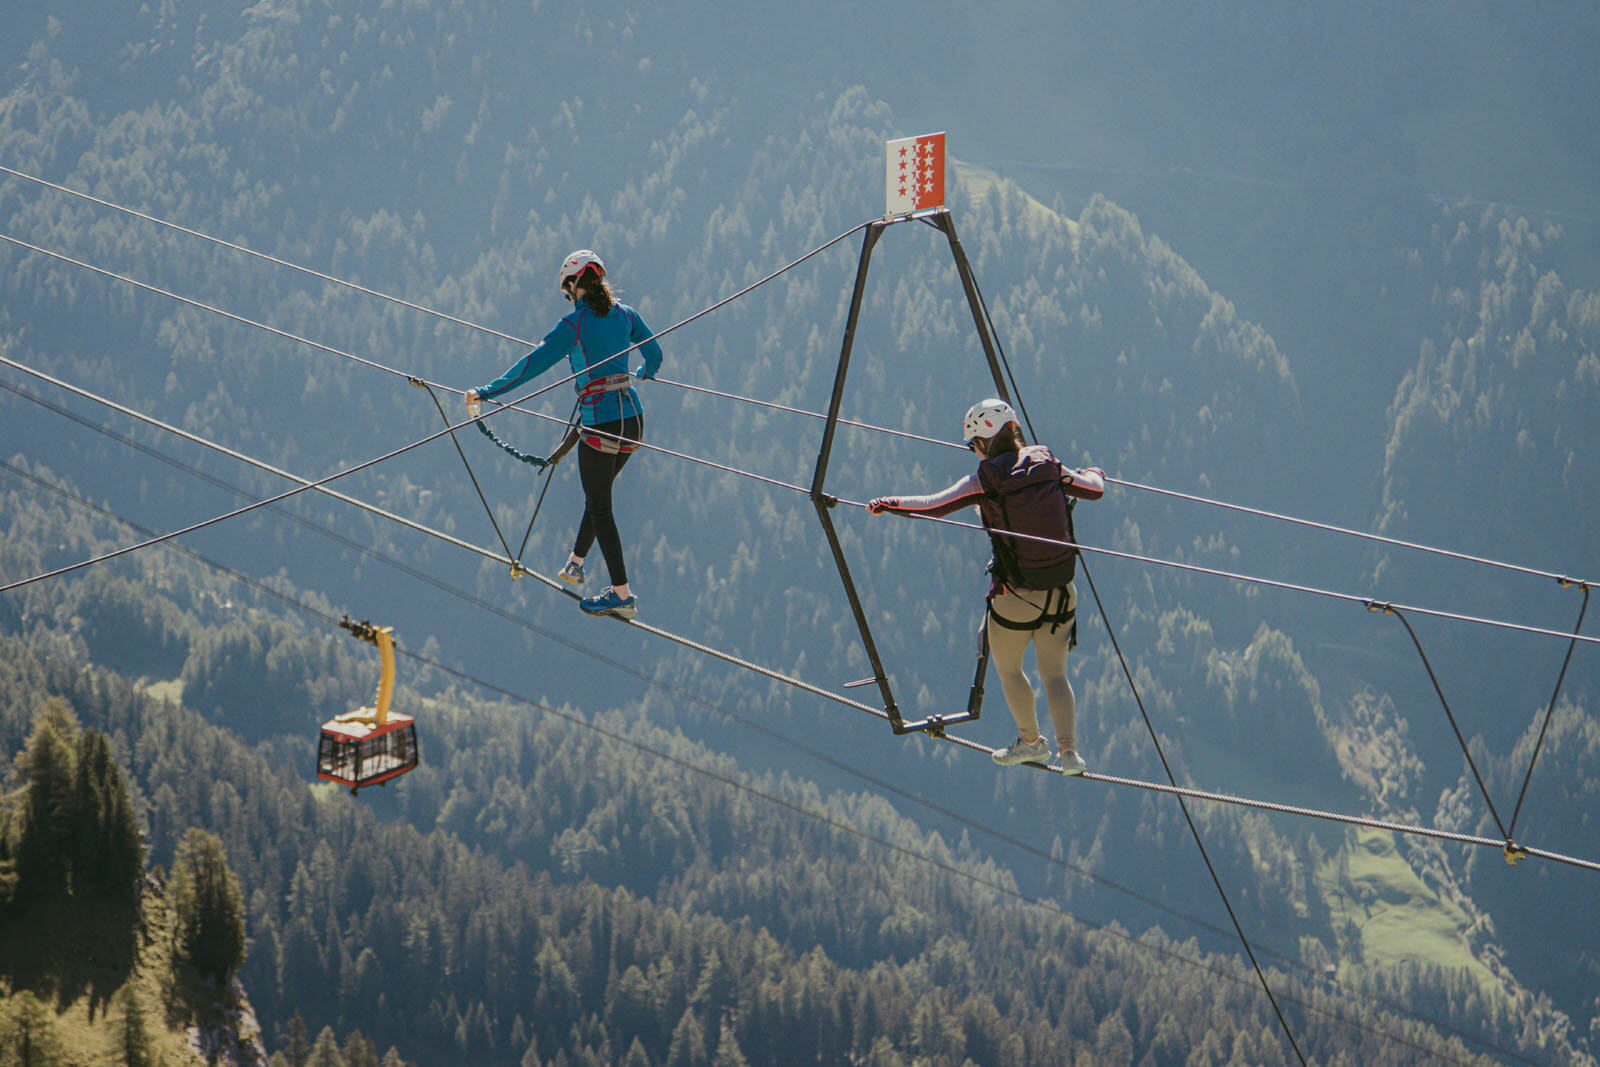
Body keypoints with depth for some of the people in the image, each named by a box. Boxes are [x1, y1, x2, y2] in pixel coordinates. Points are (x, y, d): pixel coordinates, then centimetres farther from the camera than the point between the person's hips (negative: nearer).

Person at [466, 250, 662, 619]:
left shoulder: (574, 324, -11)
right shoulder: (625, 315, 6)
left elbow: (534, 364, -14)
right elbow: (654, 355, 19)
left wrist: (485, 393, -10)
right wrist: (644, 374, 43)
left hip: (600, 422, -7)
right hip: (633, 419, 7)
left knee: (600, 508, 2)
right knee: (598, 496, 24)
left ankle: (622, 595, 1)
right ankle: (575, 564, 40)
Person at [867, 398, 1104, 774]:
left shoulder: (985, 480, -14)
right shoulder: (1046, 465, -2)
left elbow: (934, 506, -19)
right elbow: (1095, 489, 11)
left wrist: (886, 504, -8)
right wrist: (1094, 473, 34)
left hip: (1014, 594, -4)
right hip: (1061, 592, 4)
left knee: (1007, 668, 21)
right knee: (1054, 673, 13)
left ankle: (1030, 740, 32)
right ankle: (1069, 748, -1)